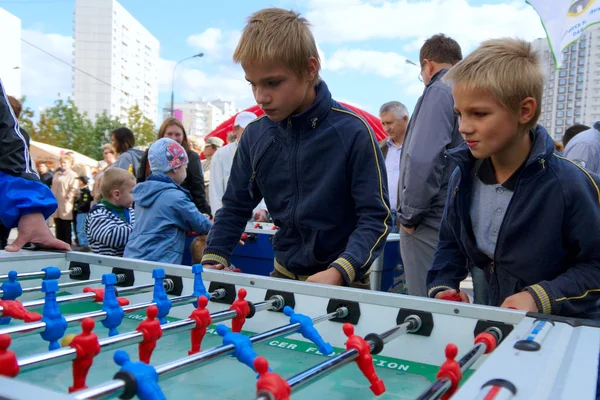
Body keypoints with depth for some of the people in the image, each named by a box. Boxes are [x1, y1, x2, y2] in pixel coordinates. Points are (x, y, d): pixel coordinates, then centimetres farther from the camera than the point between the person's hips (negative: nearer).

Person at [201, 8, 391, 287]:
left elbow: (376, 217, -11)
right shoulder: (254, 135, 0)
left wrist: (339, 272, -24)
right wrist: (212, 262, -4)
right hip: (284, 277, 3)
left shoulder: (352, 131, -12)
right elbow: (235, 209, 9)